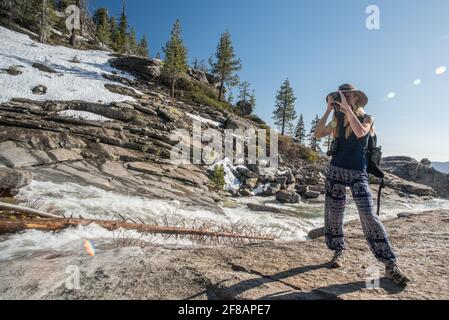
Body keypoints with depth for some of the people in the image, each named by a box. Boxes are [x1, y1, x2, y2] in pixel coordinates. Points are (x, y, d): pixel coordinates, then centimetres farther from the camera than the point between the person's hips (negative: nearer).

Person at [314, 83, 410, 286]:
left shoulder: (367, 118, 0)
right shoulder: (337, 120, 10)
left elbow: (360, 132, -22)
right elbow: (318, 134, -1)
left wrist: (347, 107, -18)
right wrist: (329, 110, -2)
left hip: (358, 173, -3)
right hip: (336, 170, 4)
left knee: (369, 216, -11)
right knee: (334, 214, 5)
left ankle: (390, 265, -1)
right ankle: (339, 251, 24)